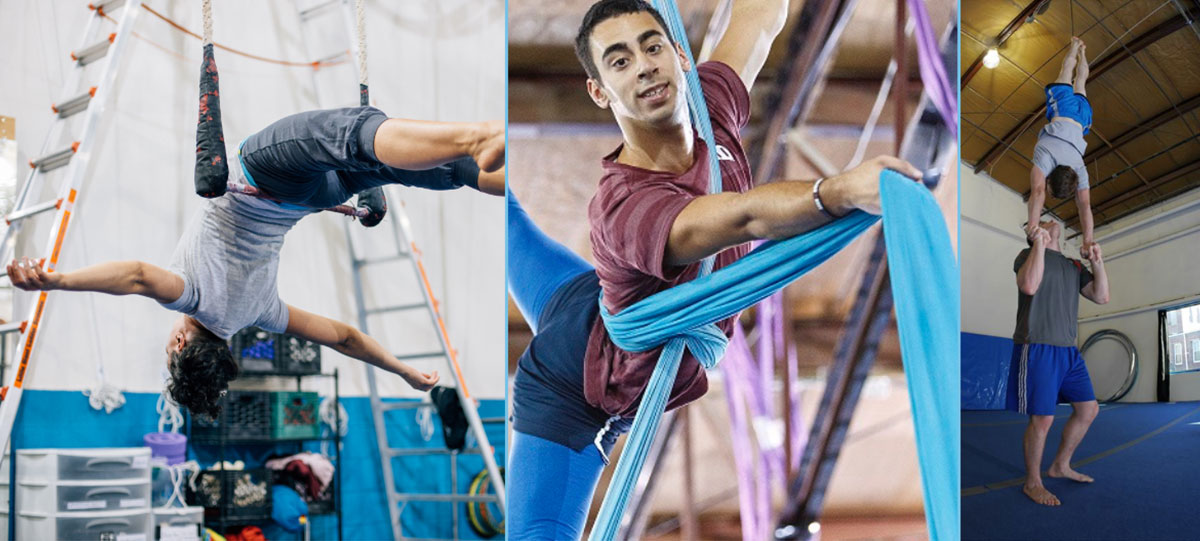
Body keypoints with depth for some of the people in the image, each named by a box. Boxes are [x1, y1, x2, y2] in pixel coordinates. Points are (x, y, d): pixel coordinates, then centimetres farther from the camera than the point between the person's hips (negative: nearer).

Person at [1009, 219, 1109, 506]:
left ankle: (1061, 466, 27)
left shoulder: (1074, 266, 20)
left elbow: (1101, 296, 13)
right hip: (1037, 348, -7)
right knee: (1042, 418, -7)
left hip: (1068, 350, 8)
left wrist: (1098, 263, 2)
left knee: (1088, 409, 10)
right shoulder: (1028, 255, 0)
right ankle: (1033, 483, 7)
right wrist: (1039, 244, -17)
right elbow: (1030, 285, -21)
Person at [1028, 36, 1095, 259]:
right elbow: (1037, 192, -52)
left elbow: (1085, 205, -36)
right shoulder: (1045, 158, -41)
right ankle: (1076, 47, 51)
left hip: (1079, 118, 2)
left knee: (1079, 83, 32)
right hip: (1063, 110, -2)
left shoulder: (1080, 171, -34)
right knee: (1067, 75, 27)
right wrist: (1033, 223, -65)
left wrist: (1088, 241, -45)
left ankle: (1081, 51, 57)